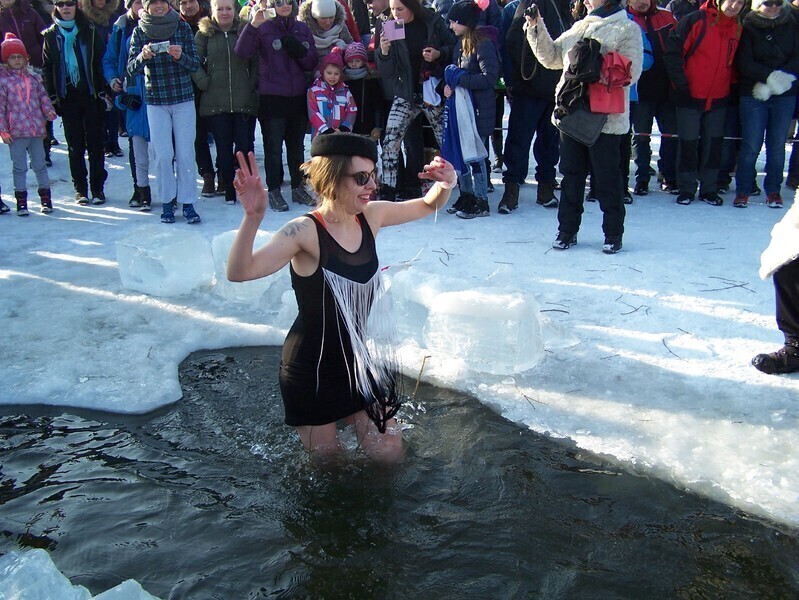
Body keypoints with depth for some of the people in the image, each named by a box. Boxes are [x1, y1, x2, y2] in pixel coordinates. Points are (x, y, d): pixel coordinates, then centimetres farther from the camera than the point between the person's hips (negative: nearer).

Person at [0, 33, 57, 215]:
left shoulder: (34, 78, 9)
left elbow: (43, 97, 15)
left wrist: (49, 111, -5)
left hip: (37, 130, 3)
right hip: (16, 132, -3)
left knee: (40, 164, 11)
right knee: (19, 167, 3)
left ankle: (45, 197, 21)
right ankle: (21, 201, 10)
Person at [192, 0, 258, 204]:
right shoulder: (204, 34, 8)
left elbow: (256, 62, 8)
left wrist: (253, 84, -3)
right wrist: (204, 83, -7)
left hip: (245, 102, 0)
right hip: (216, 103, 0)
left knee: (245, 146, -3)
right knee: (224, 148, 4)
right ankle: (229, 191, 14)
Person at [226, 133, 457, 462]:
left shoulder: (371, 216, -7)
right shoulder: (305, 232, -26)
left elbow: (429, 206, 8)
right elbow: (239, 272, -39)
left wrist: (445, 185, -14)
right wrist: (253, 216, -55)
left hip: (356, 359, 5)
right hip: (311, 369, -5)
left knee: (390, 454, 11)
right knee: (325, 458, 15)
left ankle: (350, 415, 38)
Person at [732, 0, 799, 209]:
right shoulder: (748, 27, 0)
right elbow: (744, 63, -9)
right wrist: (770, 76, -19)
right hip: (753, 95, -2)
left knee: (777, 145, 5)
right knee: (751, 145, -3)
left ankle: (774, 190, 15)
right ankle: (742, 190, 7)